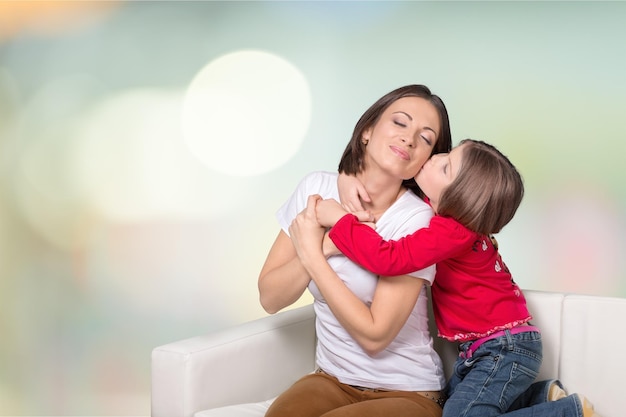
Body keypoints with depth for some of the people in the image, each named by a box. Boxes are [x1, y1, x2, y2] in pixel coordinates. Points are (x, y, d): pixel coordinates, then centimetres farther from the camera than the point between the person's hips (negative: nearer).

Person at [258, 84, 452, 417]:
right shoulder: (318, 189, -3)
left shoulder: (415, 219, -18)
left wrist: (312, 254, -18)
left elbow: (375, 336, -20)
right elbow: (270, 298, -3)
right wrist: (322, 239, -17)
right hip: (331, 379, 3)